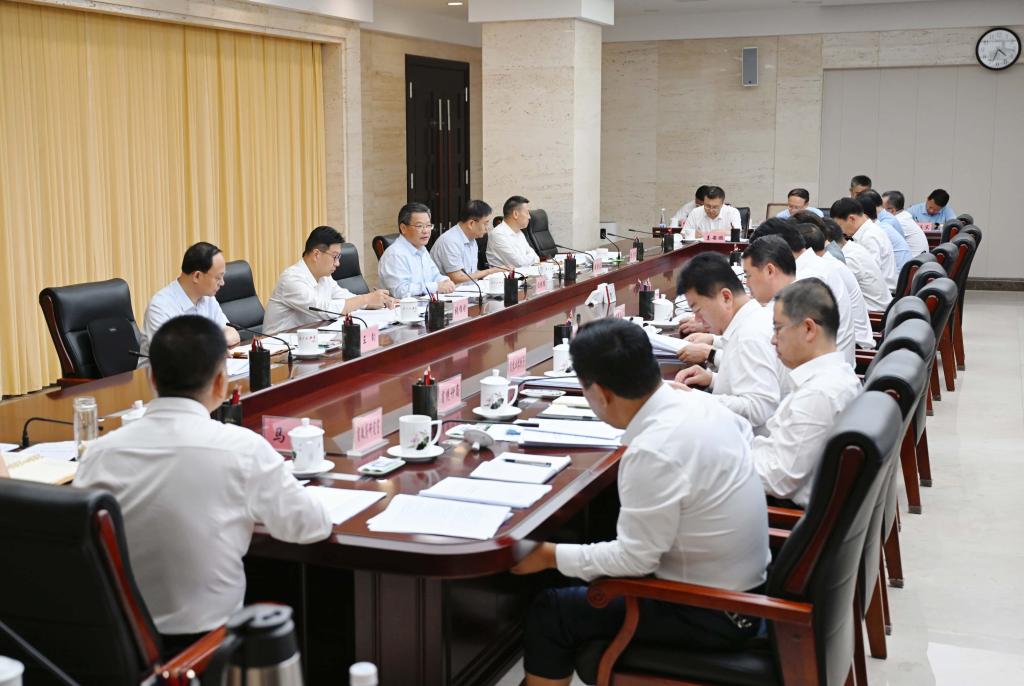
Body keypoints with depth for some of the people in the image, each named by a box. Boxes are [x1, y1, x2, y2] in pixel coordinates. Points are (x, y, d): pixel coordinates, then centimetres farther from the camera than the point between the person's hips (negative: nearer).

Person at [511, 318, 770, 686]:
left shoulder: (653, 453, -29)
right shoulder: (699, 402, -4)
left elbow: (635, 558, -22)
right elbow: (742, 433, 19)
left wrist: (551, 555, -10)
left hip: (709, 614, -9)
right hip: (743, 586, 9)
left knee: (549, 614, 0)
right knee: (595, 583, 25)